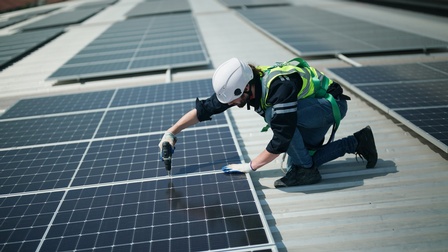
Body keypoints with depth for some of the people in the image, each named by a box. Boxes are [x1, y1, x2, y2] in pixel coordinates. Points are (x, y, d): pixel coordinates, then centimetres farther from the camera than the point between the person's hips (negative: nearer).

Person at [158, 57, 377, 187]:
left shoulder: (280, 88, -38)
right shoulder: (241, 83, -15)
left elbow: (281, 140, -34)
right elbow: (205, 109, -6)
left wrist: (251, 166, -24)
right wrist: (171, 132, -6)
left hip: (332, 104, -9)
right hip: (309, 110, 9)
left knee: (273, 113, -32)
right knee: (296, 163, -1)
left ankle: (305, 171, -14)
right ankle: (357, 142, 13)